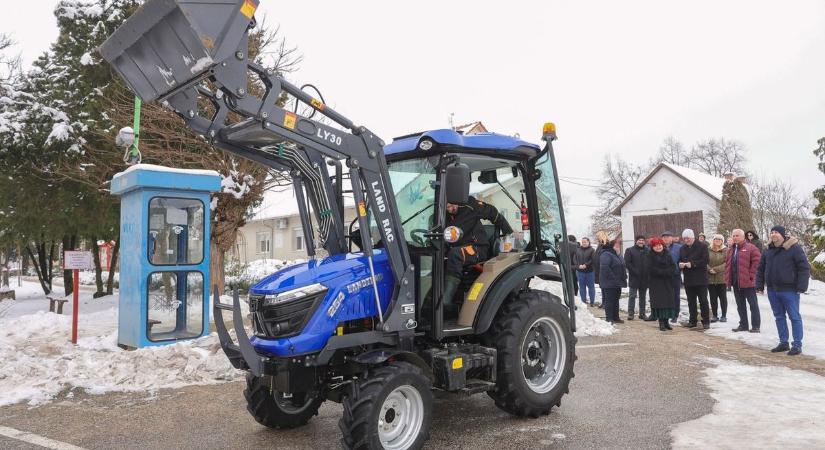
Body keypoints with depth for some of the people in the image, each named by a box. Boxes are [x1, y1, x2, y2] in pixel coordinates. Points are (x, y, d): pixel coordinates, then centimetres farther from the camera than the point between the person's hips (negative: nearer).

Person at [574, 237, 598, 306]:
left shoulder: (592, 250, -2)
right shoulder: (578, 250, 9)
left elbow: (593, 260, -12)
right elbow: (574, 259, 3)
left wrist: (586, 265, -18)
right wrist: (578, 265, -12)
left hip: (589, 271, -3)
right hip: (580, 271, 3)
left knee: (591, 287, 5)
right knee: (582, 287, 8)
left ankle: (592, 302, 13)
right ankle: (583, 301, 17)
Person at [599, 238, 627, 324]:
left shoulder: (617, 255, 16)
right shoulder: (606, 255, -16)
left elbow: (622, 266, 26)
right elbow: (604, 267, -27)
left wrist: (624, 276, 13)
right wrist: (612, 277, -24)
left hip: (617, 283, 10)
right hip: (609, 283, -10)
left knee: (616, 300, 15)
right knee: (609, 301, -4)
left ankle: (615, 317, 23)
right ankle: (609, 319, 0)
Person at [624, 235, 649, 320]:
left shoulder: (647, 251, 8)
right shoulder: (629, 250, 0)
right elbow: (627, 263, -7)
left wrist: (647, 272, -4)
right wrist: (635, 272, -15)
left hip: (644, 278, 3)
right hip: (634, 277, -3)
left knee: (643, 296, 10)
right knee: (632, 296, -2)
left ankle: (642, 313, 17)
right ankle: (630, 313, 2)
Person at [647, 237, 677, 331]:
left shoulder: (667, 255, 10)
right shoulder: (650, 256, -3)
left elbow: (673, 267, 3)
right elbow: (650, 269, -13)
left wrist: (665, 272, -15)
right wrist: (664, 272, -15)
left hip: (667, 282, 4)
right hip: (655, 282, -4)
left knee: (668, 301, 1)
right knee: (659, 302, -6)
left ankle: (666, 321, 9)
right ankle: (661, 322, -3)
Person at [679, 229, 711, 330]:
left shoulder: (702, 246, -5)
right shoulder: (682, 248, 12)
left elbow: (705, 260, -14)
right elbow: (679, 261, 15)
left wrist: (692, 264, -21)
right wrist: (680, 264, -8)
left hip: (700, 279, -5)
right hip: (688, 279, 5)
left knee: (703, 301, 0)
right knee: (691, 301, 10)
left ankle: (706, 322, 5)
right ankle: (692, 321, 18)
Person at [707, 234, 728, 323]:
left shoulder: (726, 250, -1)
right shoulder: (708, 250, 5)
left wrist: (716, 269, -16)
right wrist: (710, 269, -15)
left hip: (722, 278, -2)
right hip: (710, 278, 2)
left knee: (723, 297, 5)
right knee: (713, 298, 7)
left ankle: (724, 315, 14)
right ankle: (715, 315, 15)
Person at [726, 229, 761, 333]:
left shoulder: (751, 248, -6)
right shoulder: (730, 249, 16)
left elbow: (756, 262, -12)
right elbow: (727, 264, 18)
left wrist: (751, 276, -16)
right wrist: (728, 277, 8)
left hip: (747, 282, -7)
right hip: (735, 282, 7)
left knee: (753, 304, 0)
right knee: (740, 305, 13)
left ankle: (756, 325, 4)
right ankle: (743, 324, 21)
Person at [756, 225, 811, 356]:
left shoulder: (794, 248, -8)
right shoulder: (768, 250, 9)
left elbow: (804, 268, -11)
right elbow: (761, 269, 16)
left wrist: (801, 286, -16)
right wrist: (759, 285, 10)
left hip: (789, 290, -6)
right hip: (773, 291, 6)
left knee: (794, 317, 1)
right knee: (779, 317, 12)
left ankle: (797, 345, 7)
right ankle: (783, 343, 21)